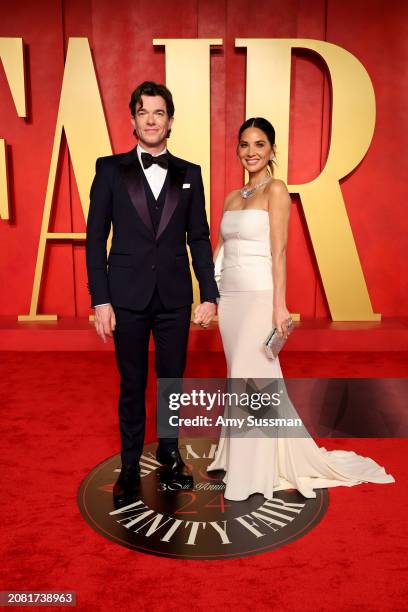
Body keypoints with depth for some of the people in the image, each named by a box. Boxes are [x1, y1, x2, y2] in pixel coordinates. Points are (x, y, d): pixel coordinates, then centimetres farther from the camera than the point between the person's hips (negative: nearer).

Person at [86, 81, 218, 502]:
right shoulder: (110, 169, 3)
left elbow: (199, 239, 7)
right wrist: (100, 299, -7)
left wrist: (209, 295, 0)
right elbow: (96, 237, 0)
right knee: (132, 385, 10)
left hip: (174, 297, 2)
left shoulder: (189, 174, 7)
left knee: (173, 379, 12)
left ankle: (169, 451, 34)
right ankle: (130, 464, 29)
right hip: (127, 297, -1)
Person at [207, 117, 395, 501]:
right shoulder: (231, 197, 15)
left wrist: (279, 306, -16)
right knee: (239, 378, 14)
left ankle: (252, 474, 13)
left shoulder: (276, 190, -4)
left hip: (258, 296, -7)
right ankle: (236, 456, 30)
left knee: (251, 379, -3)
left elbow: (278, 252, -11)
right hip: (229, 296, 7)